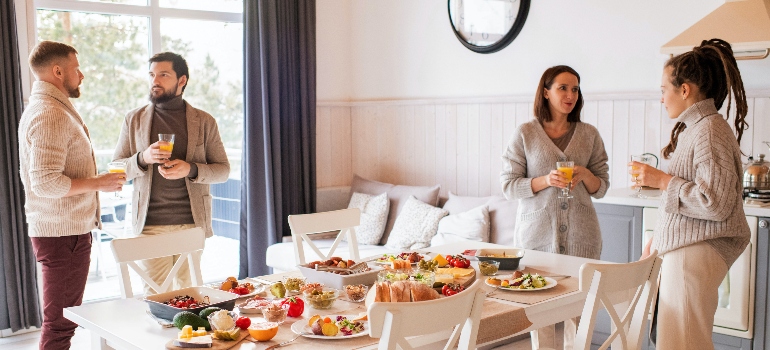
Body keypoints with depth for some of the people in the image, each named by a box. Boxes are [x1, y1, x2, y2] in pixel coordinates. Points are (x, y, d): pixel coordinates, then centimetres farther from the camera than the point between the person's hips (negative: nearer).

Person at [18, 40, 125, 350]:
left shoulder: (43, 109, 16)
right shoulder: (51, 116, -18)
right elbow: (47, 183, -26)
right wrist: (98, 183, -16)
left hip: (62, 229, 11)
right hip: (63, 233, -11)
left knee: (61, 320, 19)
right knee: (61, 323, -3)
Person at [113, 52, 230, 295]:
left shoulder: (204, 122, 6)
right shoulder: (134, 120, 8)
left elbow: (223, 170, 6)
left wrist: (191, 169, -13)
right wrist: (143, 158, -12)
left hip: (192, 222, 0)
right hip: (150, 223, 0)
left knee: (188, 290, 6)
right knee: (154, 293, 1)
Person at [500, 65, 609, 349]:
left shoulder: (589, 135, 8)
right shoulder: (524, 134, 1)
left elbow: (601, 187, 12)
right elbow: (508, 185, -1)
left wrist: (585, 175, -10)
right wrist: (545, 180, -16)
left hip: (580, 234, 2)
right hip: (537, 233, -1)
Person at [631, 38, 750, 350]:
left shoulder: (710, 131, -16)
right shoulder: (691, 128, 15)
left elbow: (716, 204, -23)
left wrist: (661, 180, -16)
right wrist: (656, 240, 23)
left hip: (697, 252, -10)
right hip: (680, 248, 10)